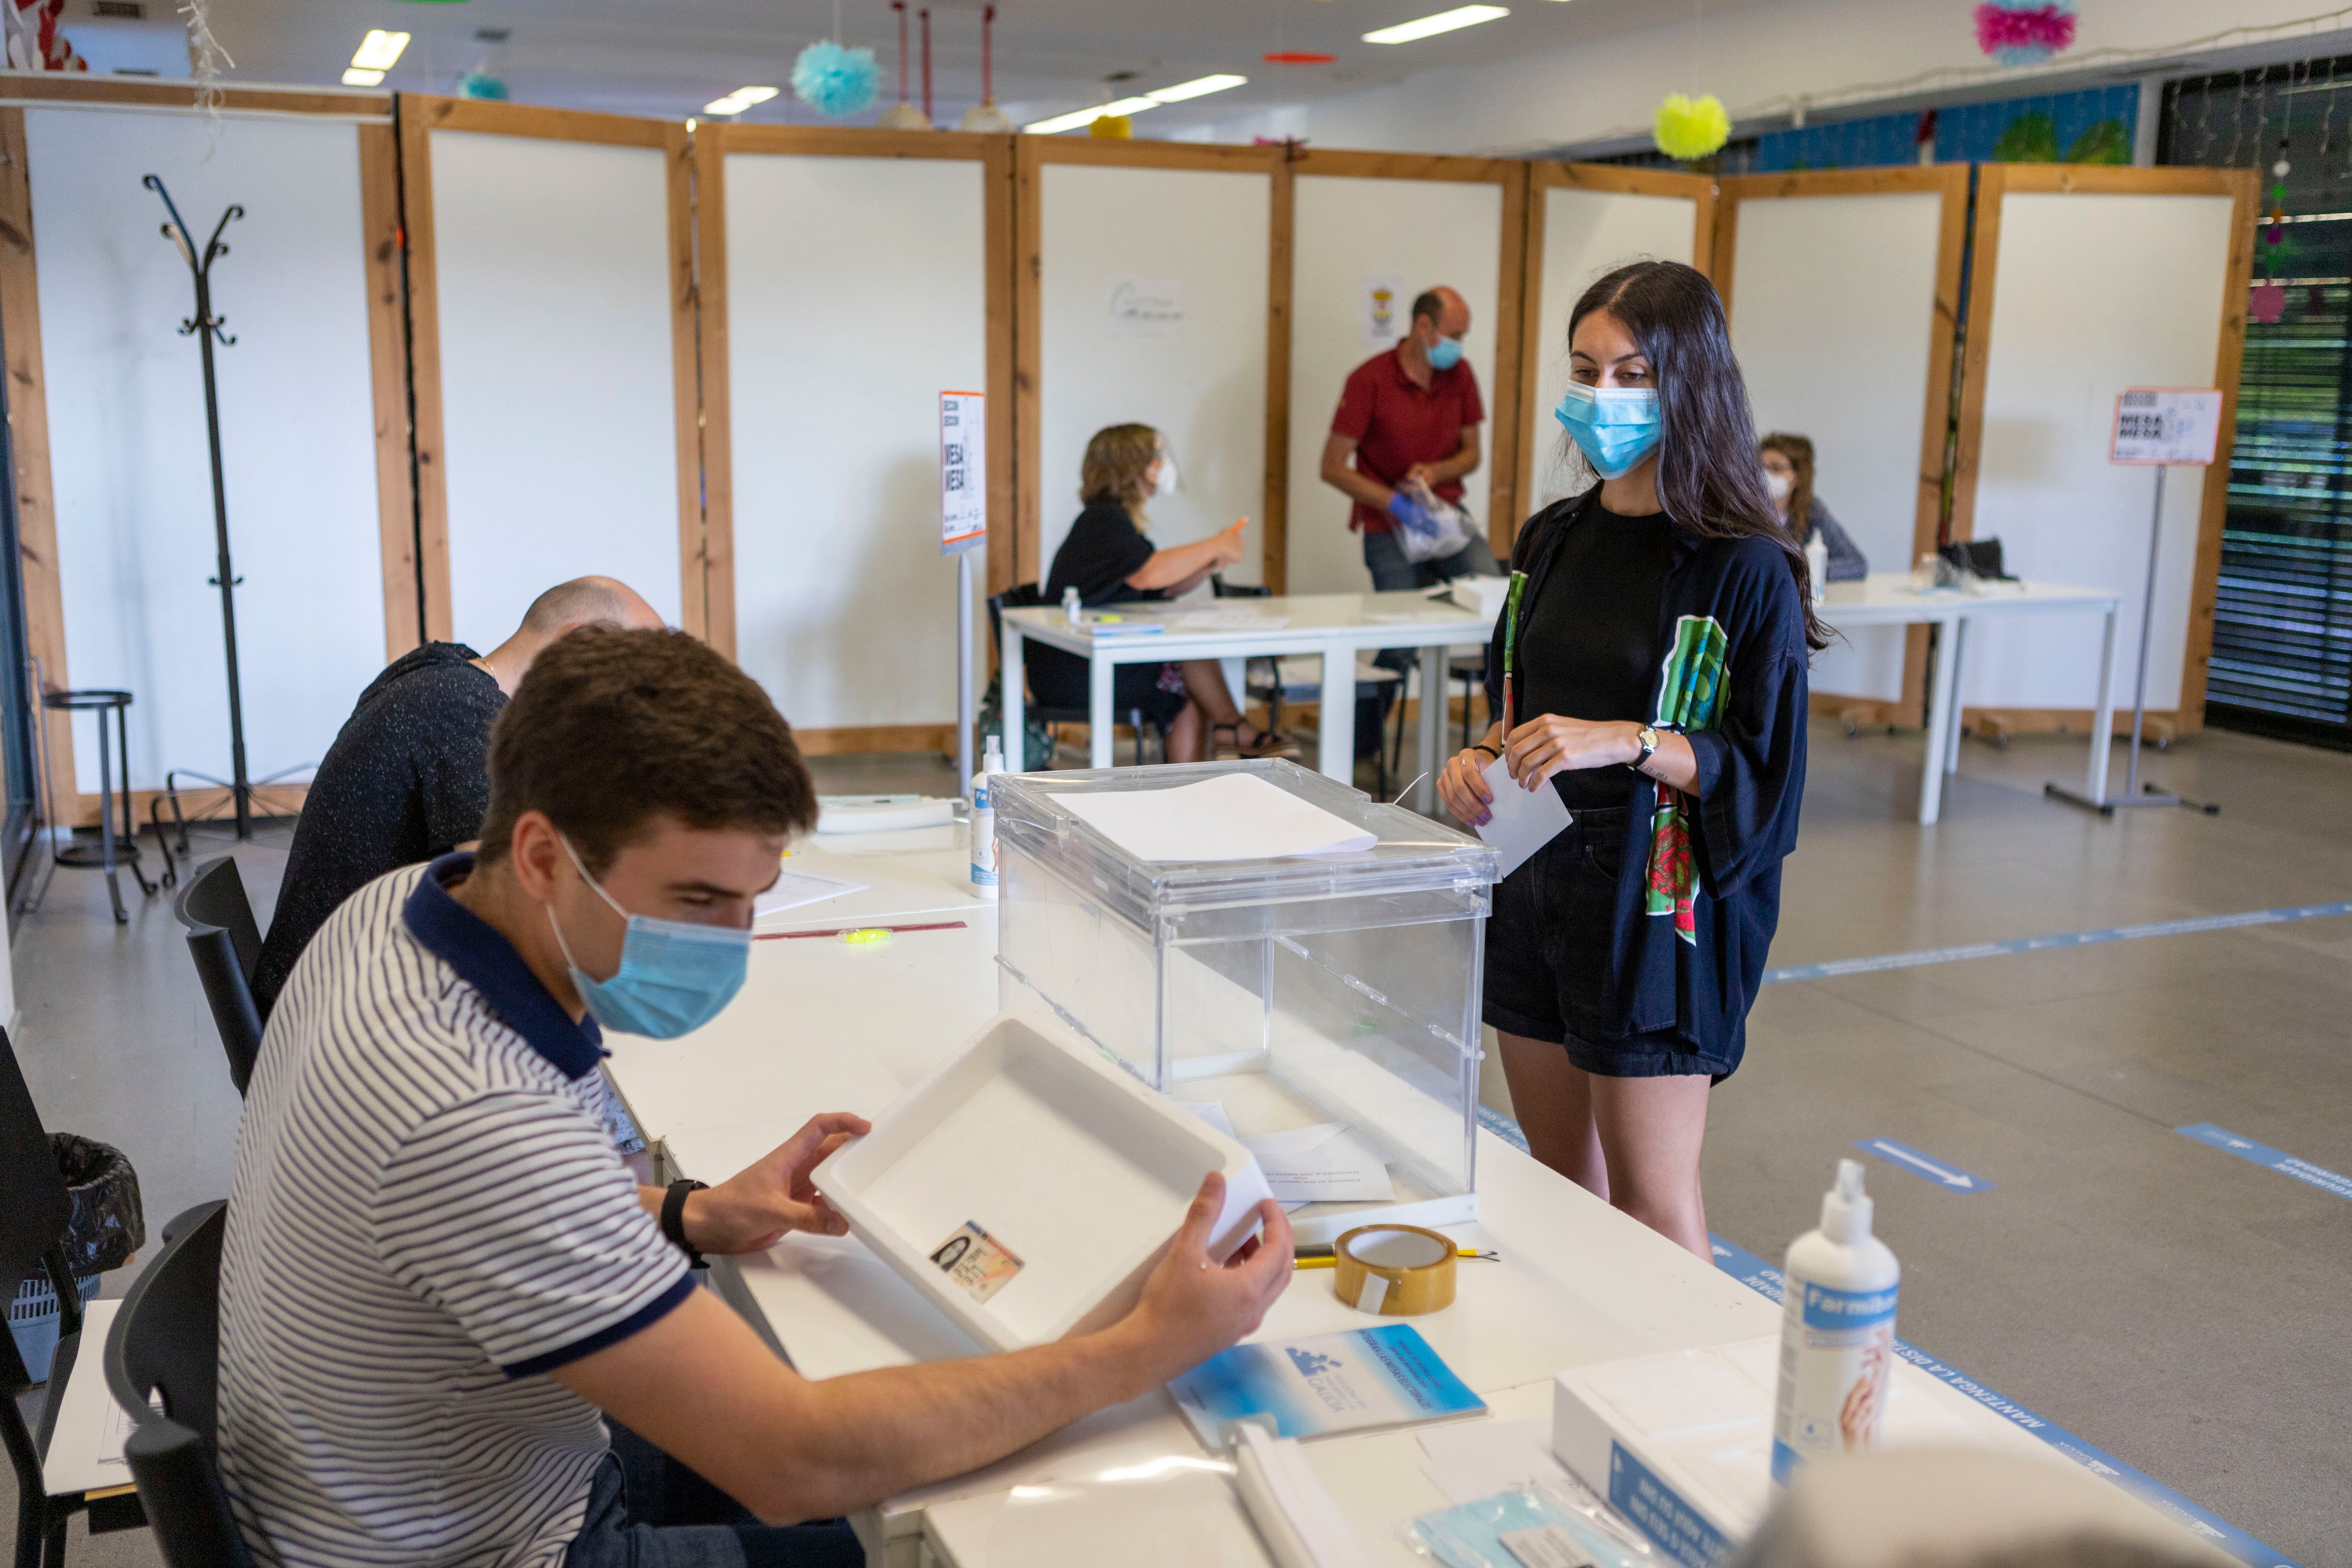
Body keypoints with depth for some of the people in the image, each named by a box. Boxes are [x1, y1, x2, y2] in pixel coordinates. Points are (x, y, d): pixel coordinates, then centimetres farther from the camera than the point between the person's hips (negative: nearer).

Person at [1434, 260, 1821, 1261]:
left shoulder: (1745, 568, -11)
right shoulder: (1552, 540, 8)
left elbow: (1765, 765, -12)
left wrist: (1629, 744, -25)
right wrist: (1482, 758, -2)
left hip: (1656, 905, -6)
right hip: (1538, 884, 6)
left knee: (1650, 1205, 1)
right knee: (1559, 1184, 15)